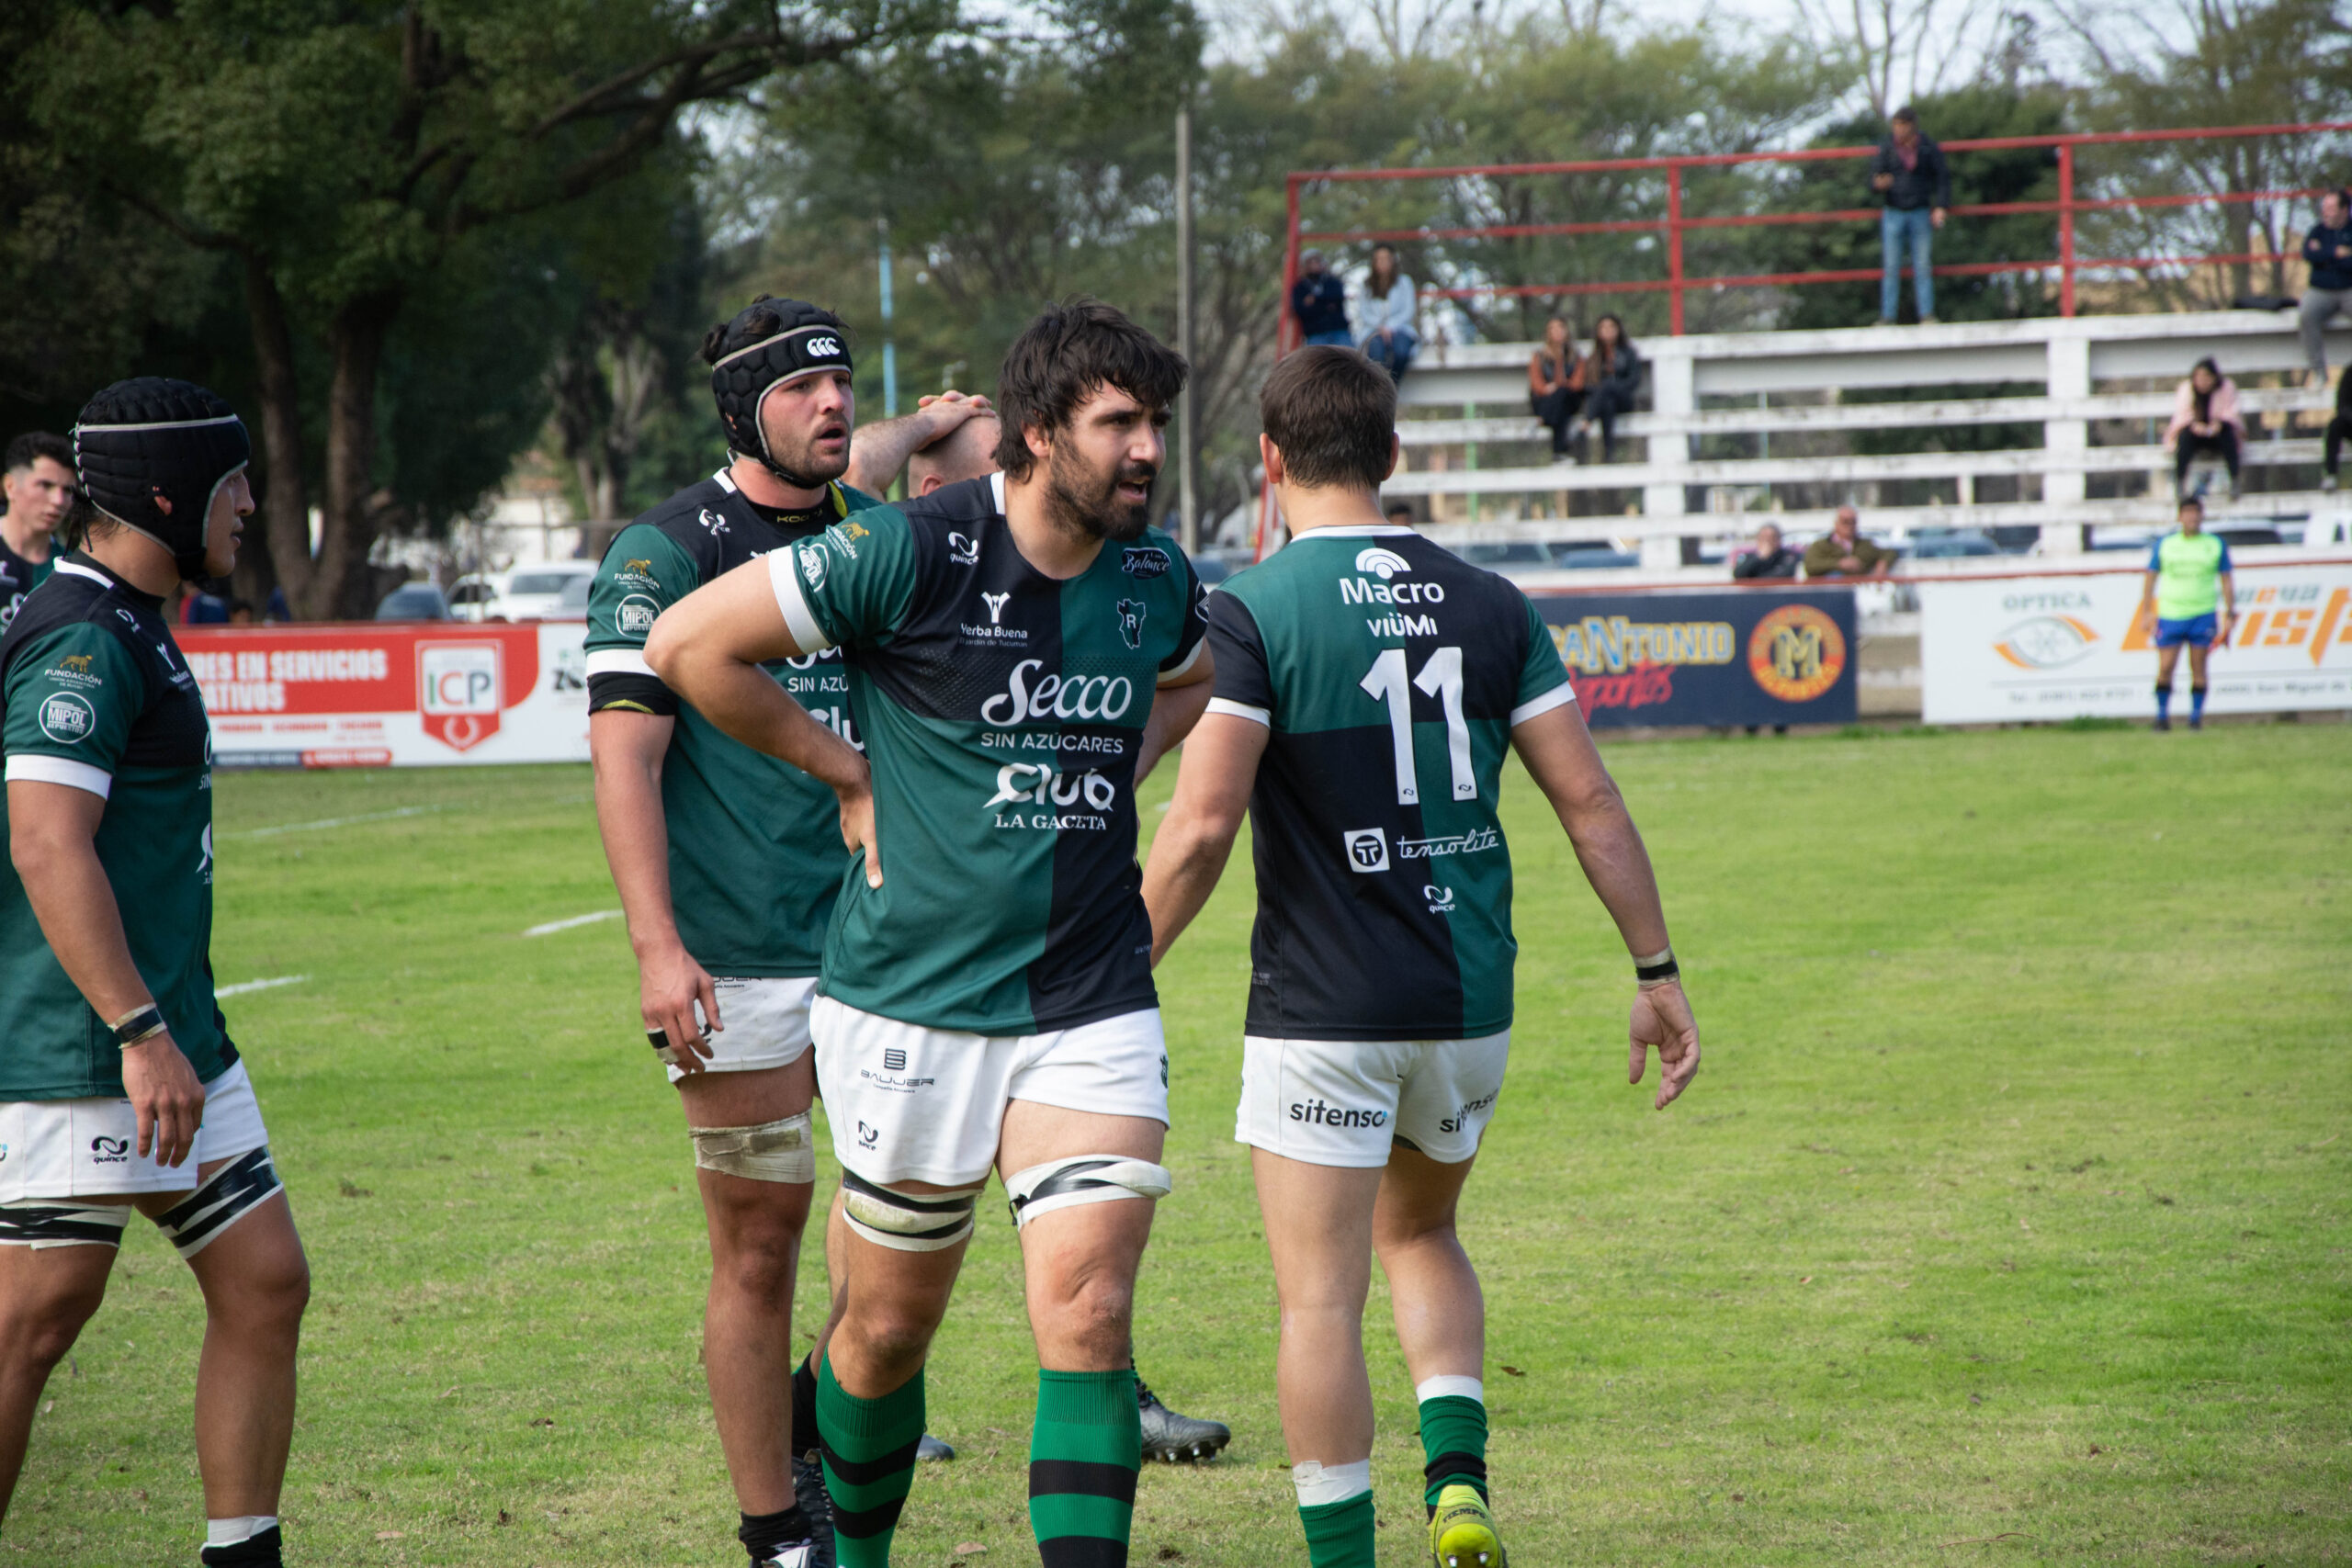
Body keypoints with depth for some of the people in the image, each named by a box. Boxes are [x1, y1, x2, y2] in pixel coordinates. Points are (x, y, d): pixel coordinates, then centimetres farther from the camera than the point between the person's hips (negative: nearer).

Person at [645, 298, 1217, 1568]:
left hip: (1092, 1004, 3)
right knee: (888, 1327, 11)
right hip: (912, 1004, -3)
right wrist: (848, 772, -4)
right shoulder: (911, 553, -14)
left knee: (1087, 1319, -11)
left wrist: (1122, 767, 10)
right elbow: (687, 643, -9)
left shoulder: (1158, 578, 4)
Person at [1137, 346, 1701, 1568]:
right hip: (1469, 1002, 5)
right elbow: (1588, 797, 2)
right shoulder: (1485, 604, 3)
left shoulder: (1253, 615, -10)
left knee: (1320, 1300, 3)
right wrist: (1656, 974, 8)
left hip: (1323, 1011, -5)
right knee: (1421, 1235, 26)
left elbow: (1200, 825, -16)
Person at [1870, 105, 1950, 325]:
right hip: (1893, 214, 0)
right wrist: (1879, 184, -23)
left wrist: (1942, 206, -2)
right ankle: (1887, 317, -2)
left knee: (1923, 267, -2)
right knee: (1890, 268, -3)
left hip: (1921, 214, 0)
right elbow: (1874, 179, 1)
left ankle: (1927, 315, 0)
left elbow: (1943, 177, 8)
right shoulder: (1886, 148, 2)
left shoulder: (1928, 148, 2)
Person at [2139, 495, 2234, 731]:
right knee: (2165, 668, -6)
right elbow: (2150, 579, 9)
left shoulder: (2216, 544, 7)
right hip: (2170, 615, 0)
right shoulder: (2164, 544, 6)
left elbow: (2226, 581, 10)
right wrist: (2145, 614, 3)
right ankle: (2162, 716, 6)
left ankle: (2196, 717, 6)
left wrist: (2230, 615, 3)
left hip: (2203, 614, 0)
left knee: (2198, 669, -1)